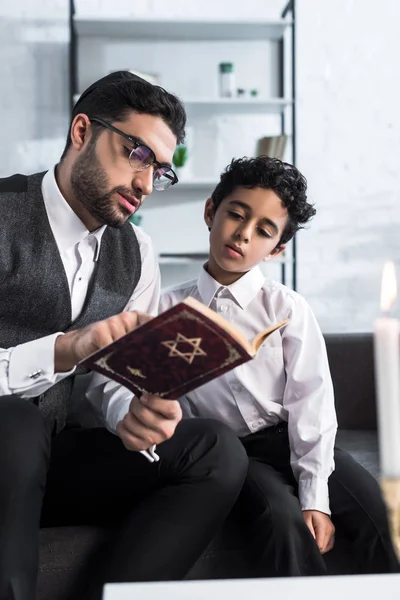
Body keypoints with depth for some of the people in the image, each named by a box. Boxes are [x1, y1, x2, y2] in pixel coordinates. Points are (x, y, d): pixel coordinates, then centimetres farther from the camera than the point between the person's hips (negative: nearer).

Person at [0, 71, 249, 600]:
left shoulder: (137, 254, 9)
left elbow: (115, 379, 6)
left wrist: (136, 416, -17)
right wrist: (62, 351, -32)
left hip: (48, 456, 5)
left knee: (217, 451, -16)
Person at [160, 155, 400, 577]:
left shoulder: (287, 309, 0)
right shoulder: (170, 309, 3)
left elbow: (310, 404, -5)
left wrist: (315, 499, -13)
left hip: (290, 442, 1)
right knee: (281, 518, -30)